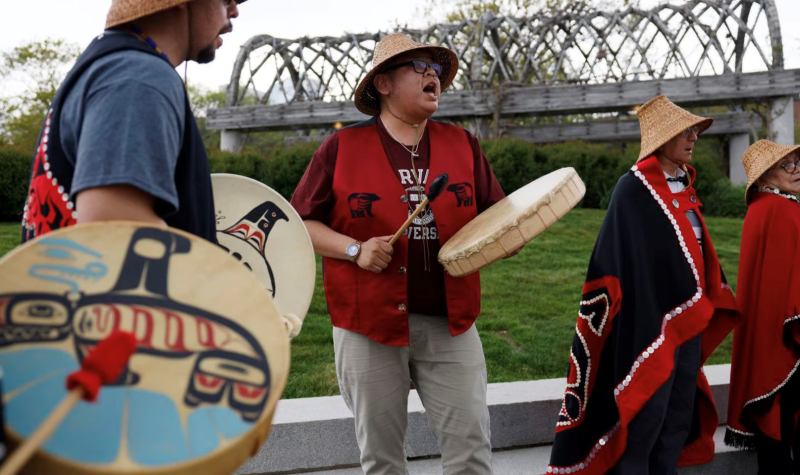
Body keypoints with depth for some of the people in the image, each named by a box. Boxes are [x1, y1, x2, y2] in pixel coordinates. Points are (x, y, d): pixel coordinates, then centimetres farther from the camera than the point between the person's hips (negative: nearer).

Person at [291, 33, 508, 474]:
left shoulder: (463, 145, 8)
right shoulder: (342, 147, -1)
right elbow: (301, 223, 2)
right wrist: (355, 250, -13)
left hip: (450, 323, 2)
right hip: (369, 324, -2)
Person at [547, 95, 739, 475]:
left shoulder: (683, 186, 12)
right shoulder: (634, 189, -11)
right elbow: (629, 259, -15)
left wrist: (707, 304, 13)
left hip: (689, 320, 8)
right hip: (652, 321, -8)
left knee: (679, 415, 13)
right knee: (643, 417, -3)